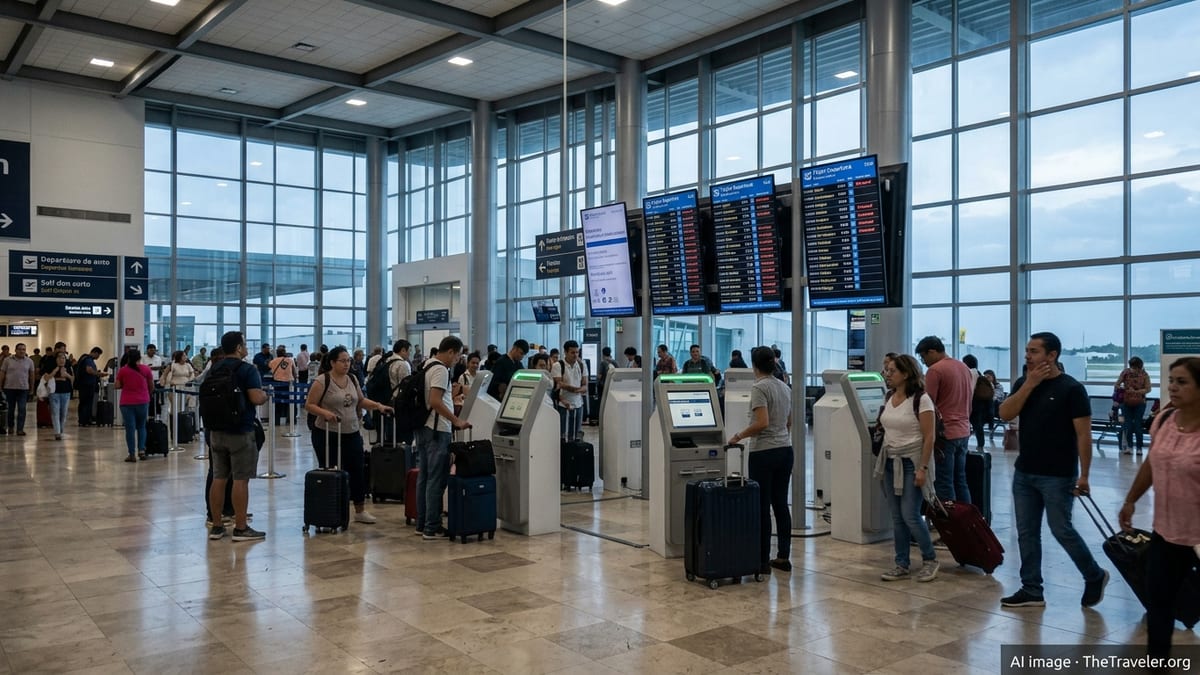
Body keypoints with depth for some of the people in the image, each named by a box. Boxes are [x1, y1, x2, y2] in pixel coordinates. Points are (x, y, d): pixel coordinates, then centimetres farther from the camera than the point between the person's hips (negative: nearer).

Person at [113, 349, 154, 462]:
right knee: (141, 427, 16)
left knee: (130, 428, 3)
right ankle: (141, 449, 3)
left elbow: (117, 386, -1)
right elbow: (152, 386, 7)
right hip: (143, 402, 1)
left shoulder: (122, 370, -2)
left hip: (127, 403, -1)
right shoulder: (146, 369, 0)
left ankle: (132, 454, 4)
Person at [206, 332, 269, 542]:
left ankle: (216, 526, 16)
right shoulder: (247, 370, -12)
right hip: (240, 432, -7)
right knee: (240, 480, -3)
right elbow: (256, 398, -21)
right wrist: (265, 395, 0)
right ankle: (240, 528, 1)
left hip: (216, 431, 7)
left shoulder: (213, 370, 11)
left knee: (218, 478, 11)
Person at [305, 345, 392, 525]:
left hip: (351, 434, 6)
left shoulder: (352, 379, 8)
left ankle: (360, 511, 21)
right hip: (328, 435, -6)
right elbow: (309, 405, -10)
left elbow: (361, 400, 17)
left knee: (358, 471, 9)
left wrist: (378, 406, 3)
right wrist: (325, 412, -26)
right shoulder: (322, 381, -11)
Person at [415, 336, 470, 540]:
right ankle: (432, 528, -3)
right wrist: (456, 420, -21)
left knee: (424, 477, 13)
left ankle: (422, 523, 19)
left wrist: (450, 399, 26)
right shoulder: (441, 370, -15)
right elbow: (435, 402, -24)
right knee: (436, 479, -6)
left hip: (423, 427, 10)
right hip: (437, 430, -10)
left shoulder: (427, 366, 15)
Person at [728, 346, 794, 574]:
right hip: (785, 451, 8)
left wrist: (739, 436, -12)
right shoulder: (785, 387, 11)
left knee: (762, 507, 0)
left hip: (764, 453, -8)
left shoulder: (759, 387, -14)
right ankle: (783, 557, 18)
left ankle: (763, 561, 6)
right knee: (781, 504, 13)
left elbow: (762, 423, -24)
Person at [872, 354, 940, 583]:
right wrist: (883, 457, 13)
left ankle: (930, 559, 14)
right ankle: (901, 564, 17)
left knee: (910, 516, -7)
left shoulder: (921, 399, -12)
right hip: (890, 462, 7)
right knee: (897, 517, 9)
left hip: (911, 463, -7)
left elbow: (929, 437, -14)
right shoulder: (889, 397, 8)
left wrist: (923, 468, -18)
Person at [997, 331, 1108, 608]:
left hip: (1058, 476, -6)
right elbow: (1005, 413, -6)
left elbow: (1083, 434, -11)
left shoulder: (1071, 388, -10)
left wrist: (1083, 474, -14)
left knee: (1061, 530, 2)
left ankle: (1095, 577, 26)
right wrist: (1030, 384, -12)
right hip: (1024, 473, 6)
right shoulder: (1023, 383, 7)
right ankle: (1031, 591, 17)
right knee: (1026, 533, 8)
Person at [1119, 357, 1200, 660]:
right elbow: (1150, 464, 15)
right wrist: (1130, 501, 21)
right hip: (1166, 532, 6)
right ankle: (1156, 660, 33)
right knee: (1157, 600, 16)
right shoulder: (1163, 420, 1)